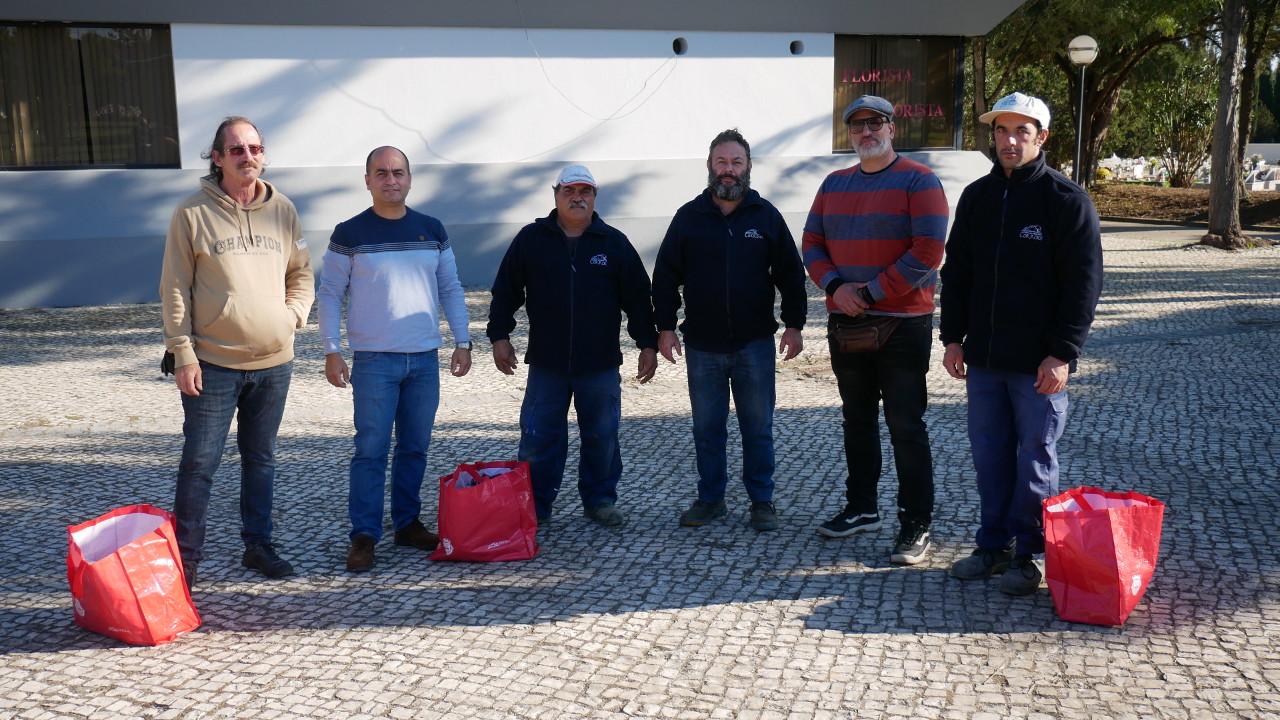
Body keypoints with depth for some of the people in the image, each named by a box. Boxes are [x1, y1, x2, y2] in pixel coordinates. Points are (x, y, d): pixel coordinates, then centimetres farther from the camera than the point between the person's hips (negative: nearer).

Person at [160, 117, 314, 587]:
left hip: (273, 362, 4)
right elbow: (174, 289, -4)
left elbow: (301, 273, 15)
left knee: (261, 457, 14)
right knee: (200, 462, 0)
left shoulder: (283, 211, 6)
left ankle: (258, 545, 27)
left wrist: (292, 315, -2)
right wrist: (182, 354, -9)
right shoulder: (193, 213, -4)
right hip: (212, 363, -3)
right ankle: (186, 556, 14)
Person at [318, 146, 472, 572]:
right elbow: (330, 295, 1)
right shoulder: (349, 234, -1)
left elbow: (451, 289, 13)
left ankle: (408, 523, 22)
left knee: (415, 448, 10)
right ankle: (363, 535, 5)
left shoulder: (432, 230, 8)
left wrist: (462, 342, 6)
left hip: (425, 359, 3)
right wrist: (332, 352, -6)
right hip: (374, 360, -3)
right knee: (371, 450, -3)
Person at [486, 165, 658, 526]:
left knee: (602, 437, 8)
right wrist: (499, 337, 3)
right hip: (546, 363, 0)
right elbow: (506, 292, 8)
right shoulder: (531, 239, 3)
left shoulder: (614, 243, 4)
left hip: (601, 364, 1)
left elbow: (637, 298, 7)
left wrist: (648, 344, 4)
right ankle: (534, 507, 17)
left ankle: (600, 500, 25)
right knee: (538, 438, 3)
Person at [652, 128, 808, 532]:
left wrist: (794, 325, 1)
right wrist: (665, 327, 1)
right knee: (707, 428, 9)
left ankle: (762, 502, 18)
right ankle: (710, 499, 22)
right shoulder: (689, 216, 5)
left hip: (754, 344, -1)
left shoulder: (766, 215, 4)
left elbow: (791, 274, 7)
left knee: (758, 427, 6)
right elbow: (665, 276, 7)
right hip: (702, 346, 1)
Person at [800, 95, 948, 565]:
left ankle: (916, 525, 6)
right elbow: (812, 243, 9)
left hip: (902, 324, -6)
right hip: (845, 323, 6)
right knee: (857, 420, 15)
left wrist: (873, 291, -15)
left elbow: (928, 251, -14)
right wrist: (835, 286, -9)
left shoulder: (919, 181, -6)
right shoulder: (834, 184, 12)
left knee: (906, 427, -2)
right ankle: (862, 508, 29)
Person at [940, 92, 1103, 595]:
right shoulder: (977, 196, 10)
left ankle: (1031, 554, 17)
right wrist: (953, 337, 8)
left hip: (1039, 363, -5)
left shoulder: (1067, 200, -6)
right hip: (983, 358, 5)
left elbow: (1084, 283, -9)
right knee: (989, 454, 12)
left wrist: (1063, 353, -14)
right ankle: (994, 546, 24)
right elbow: (957, 271, 14)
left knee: (1035, 458, 4)